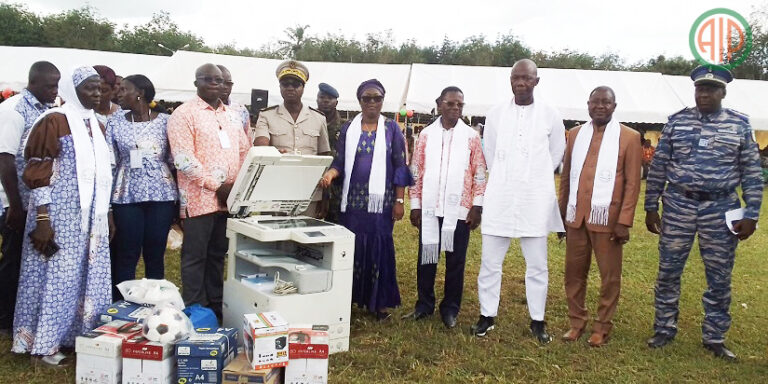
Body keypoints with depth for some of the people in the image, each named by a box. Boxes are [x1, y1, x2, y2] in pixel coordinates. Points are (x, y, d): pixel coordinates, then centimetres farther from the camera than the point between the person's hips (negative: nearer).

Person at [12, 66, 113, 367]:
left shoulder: (96, 125, 12)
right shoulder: (54, 121, -9)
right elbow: (38, 173, -13)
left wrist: (107, 213, 14)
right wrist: (42, 219, -18)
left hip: (91, 216, 7)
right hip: (60, 214, -7)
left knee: (88, 276, 10)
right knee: (56, 275, 0)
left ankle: (78, 336, 23)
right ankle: (44, 344, 13)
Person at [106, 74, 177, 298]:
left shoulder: (165, 121, 3)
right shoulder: (115, 123, 5)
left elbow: (174, 161, 5)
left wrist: (180, 198, 3)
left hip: (162, 195, 0)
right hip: (127, 197, 1)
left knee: (155, 255, 6)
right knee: (126, 256, 2)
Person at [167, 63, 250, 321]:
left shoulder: (232, 114, 16)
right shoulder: (184, 114, -5)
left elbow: (245, 152, 17)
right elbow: (184, 160, -15)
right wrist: (218, 186, -17)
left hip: (230, 198, 6)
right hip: (200, 198, -6)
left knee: (218, 254, 14)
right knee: (195, 257, 2)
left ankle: (216, 307, 24)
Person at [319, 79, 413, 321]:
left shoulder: (391, 128, 2)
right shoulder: (348, 128, 7)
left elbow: (400, 167, 0)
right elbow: (340, 162, 5)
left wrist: (399, 201, -5)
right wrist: (330, 174, -17)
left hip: (381, 200, -2)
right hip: (353, 198, 2)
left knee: (379, 247, 1)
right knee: (351, 246, 4)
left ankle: (379, 302, 11)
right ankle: (349, 298, 17)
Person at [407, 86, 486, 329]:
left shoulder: (471, 136, 2)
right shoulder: (427, 134, 4)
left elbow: (479, 174, 2)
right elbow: (416, 171, 5)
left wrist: (477, 207, -4)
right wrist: (415, 205, 1)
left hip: (459, 209, -1)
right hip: (430, 208, 1)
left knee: (456, 260, 6)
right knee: (426, 257, 8)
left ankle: (450, 308, 19)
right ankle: (424, 303, 23)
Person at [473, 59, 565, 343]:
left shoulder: (550, 116, 0)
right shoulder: (495, 114, 3)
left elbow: (556, 157, 10)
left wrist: (533, 181, 12)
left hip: (535, 201, -1)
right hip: (499, 199, 1)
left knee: (537, 265, 7)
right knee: (490, 263, 7)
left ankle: (537, 320, 20)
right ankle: (487, 315, 21)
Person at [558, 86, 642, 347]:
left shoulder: (629, 137, -1)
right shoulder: (575, 134, 11)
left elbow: (632, 183, -5)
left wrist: (624, 221, -11)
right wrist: (561, 214, 10)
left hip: (607, 219, -3)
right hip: (576, 218, 4)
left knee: (609, 276, 6)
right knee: (574, 273, 10)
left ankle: (602, 327, 20)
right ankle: (576, 322, 24)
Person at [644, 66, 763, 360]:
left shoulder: (740, 124, 1)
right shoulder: (677, 121, 2)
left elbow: (751, 173, 3)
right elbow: (658, 167, 4)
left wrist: (751, 215, -2)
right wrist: (651, 207, 3)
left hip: (721, 210, 0)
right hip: (678, 206, 0)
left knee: (719, 278, 8)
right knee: (668, 272, 7)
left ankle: (714, 338, 24)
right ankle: (664, 330, 23)